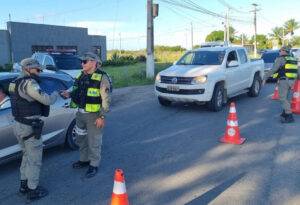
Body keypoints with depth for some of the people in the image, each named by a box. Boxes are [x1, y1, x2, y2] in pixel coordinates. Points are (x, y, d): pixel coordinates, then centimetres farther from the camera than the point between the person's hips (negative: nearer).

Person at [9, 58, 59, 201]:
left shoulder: (17, 82, 10)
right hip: (29, 128, -10)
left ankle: (24, 184, 36)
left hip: (19, 125, 10)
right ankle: (33, 190, 17)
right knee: (35, 159, 5)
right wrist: (55, 94, -4)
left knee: (27, 155, 24)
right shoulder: (29, 83, -19)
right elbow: (46, 100, -24)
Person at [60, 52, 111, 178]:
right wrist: (69, 94, -3)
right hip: (80, 113, 8)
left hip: (93, 115, -8)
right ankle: (84, 160, 40)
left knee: (93, 142, 4)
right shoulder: (81, 76, 7)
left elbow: (106, 99, -16)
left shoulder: (101, 78, -15)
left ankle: (94, 165, 21)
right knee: (80, 139, 21)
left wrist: (102, 117, -19)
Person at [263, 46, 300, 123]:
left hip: (283, 81, -8)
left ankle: (289, 116, -12)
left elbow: (273, 70, -15)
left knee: (283, 98, -7)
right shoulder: (293, 59, 16)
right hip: (291, 81, 8)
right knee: (285, 97, 22)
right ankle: (285, 113, 30)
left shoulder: (280, 59, -7)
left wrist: (265, 78, -12)